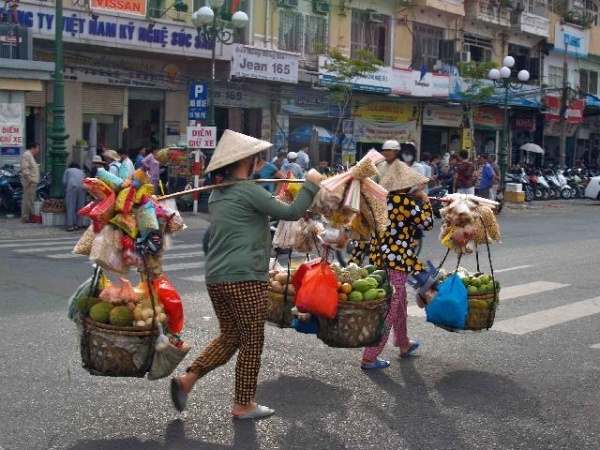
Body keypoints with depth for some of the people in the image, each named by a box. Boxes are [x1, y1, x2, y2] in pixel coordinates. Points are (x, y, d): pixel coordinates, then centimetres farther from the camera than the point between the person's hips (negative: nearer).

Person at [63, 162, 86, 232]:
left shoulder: (68, 170, 26)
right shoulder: (82, 172, 34)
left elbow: (64, 181, 16)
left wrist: (66, 189, 30)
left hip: (72, 186, -3)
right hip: (82, 187, 3)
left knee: (71, 207, -6)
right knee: (80, 207, 6)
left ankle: (70, 225, -13)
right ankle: (78, 225, 4)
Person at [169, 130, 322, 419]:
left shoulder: (218, 193, 15)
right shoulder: (247, 190, -11)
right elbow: (291, 213, -11)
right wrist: (311, 184, 1)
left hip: (216, 277, 8)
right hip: (245, 278, -8)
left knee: (229, 336, 19)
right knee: (252, 343, 5)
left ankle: (187, 379, 8)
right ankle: (243, 405, 14)